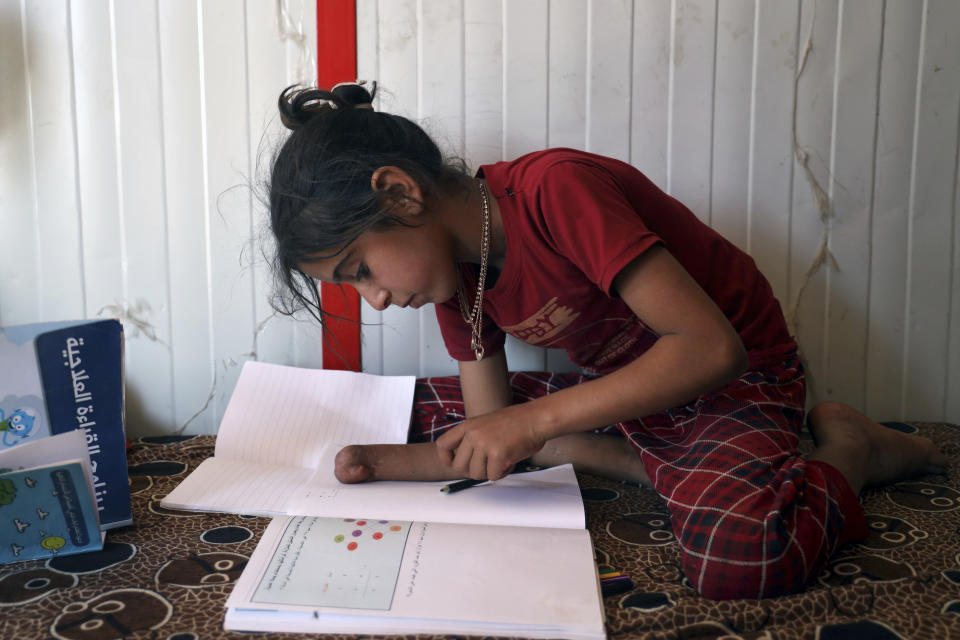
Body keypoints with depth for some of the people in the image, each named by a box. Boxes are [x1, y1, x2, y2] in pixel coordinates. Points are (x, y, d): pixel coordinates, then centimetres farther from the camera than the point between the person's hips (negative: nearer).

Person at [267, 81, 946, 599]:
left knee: (737, 556, -37)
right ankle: (636, 463, -1)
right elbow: (487, 449, 0)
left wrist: (535, 419, -34)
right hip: (613, 392, 8)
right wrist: (378, 462, -16)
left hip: (735, 377, -7)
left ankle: (847, 448, -4)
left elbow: (711, 347, -31)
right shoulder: (453, 273, -2)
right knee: (421, 410, 2)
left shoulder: (557, 189, -28)